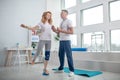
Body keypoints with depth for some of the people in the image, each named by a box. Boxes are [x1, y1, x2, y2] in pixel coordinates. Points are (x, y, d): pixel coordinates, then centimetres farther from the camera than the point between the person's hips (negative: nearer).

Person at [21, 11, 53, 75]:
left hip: (49, 40, 4)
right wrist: (26, 27, -27)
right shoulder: (41, 23, -2)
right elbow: (34, 28, -15)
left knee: (47, 55, 4)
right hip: (42, 40, -4)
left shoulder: (50, 23, 11)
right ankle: (33, 60, 29)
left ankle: (45, 69, 14)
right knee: (38, 52, -7)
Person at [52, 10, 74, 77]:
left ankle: (72, 71, 1)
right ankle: (61, 69, 25)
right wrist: (55, 30, 2)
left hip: (66, 41, -8)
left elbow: (72, 32, -15)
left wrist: (61, 30, -20)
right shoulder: (61, 22, 19)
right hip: (61, 41, 8)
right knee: (61, 55, 12)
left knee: (69, 55, -6)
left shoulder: (68, 21, -5)